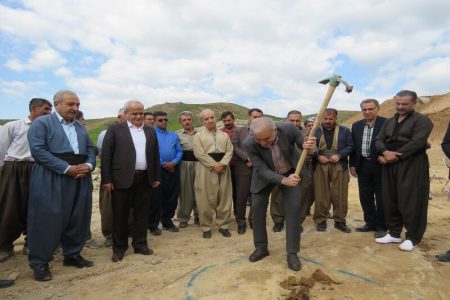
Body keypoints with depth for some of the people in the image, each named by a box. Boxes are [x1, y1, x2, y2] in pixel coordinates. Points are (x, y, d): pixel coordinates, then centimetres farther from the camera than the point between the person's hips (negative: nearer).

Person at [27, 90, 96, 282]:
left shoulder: (81, 128, 19)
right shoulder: (41, 123, 0)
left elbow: (91, 149, 15)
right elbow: (38, 150, -12)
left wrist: (88, 165, -7)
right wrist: (67, 168, -17)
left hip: (81, 180, 6)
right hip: (51, 180, -6)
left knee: (78, 219, 10)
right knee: (47, 220, -1)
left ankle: (72, 255, 26)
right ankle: (40, 262, 15)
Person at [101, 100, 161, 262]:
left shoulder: (150, 131, 12)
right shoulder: (115, 129, 0)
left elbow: (155, 155, 13)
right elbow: (106, 155, -4)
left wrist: (157, 177, 10)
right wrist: (107, 179, -9)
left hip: (145, 179, 4)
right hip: (123, 179, -3)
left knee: (142, 213, 11)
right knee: (120, 214, 7)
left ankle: (140, 244, 24)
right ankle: (119, 247, 22)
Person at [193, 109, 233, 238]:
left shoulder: (224, 135, 13)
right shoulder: (198, 136, 3)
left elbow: (229, 151, 3)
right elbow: (200, 154, -9)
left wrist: (222, 164, -14)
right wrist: (214, 165, -16)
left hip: (223, 169, 3)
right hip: (206, 170, -3)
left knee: (225, 198, 6)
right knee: (206, 199, 0)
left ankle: (223, 225, 19)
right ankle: (206, 227, 12)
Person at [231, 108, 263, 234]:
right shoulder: (238, 130, 7)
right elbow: (234, 147, -3)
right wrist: (247, 158, -13)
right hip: (243, 169, -1)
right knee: (241, 197, 4)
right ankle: (241, 222, 20)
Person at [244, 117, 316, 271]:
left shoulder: (288, 129, -31)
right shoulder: (249, 144, -32)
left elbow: (303, 144, -17)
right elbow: (262, 170, -29)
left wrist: (308, 147, -42)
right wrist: (283, 180, -45)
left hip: (290, 171, 0)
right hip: (264, 175, 0)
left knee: (293, 208, -7)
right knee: (257, 208, 1)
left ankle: (292, 252, 8)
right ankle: (261, 247, 22)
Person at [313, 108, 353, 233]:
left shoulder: (344, 131, 8)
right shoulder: (316, 131, 9)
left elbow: (350, 146, 2)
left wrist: (339, 155, -13)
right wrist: (318, 156, -11)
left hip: (339, 167, 0)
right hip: (320, 166, 0)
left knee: (340, 195, 3)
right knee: (321, 195, 3)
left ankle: (340, 221, 16)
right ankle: (321, 220, 14)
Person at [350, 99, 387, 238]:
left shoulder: (386, 123, -7)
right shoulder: (356, 125, 8)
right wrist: (352, 164, 8)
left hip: (381, 166, -4)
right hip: (363, 166, 5)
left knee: (381, 198, 6)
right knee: (365, 197, 11)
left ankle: (381, 226, 19)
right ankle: (370, 223, 26)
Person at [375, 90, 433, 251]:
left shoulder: (422, 120, -3)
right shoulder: (389, 121, 16)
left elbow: (417, 143, -16)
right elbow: (379, 140, 8)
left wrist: (394, 156, -16)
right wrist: (385, 152, -14)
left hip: (412, 166, -6)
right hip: (390, 166, 6)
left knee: (411, 201, -2)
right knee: (390, 200, 8)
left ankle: (412, 237, 13)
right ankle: (394, 233, 21)